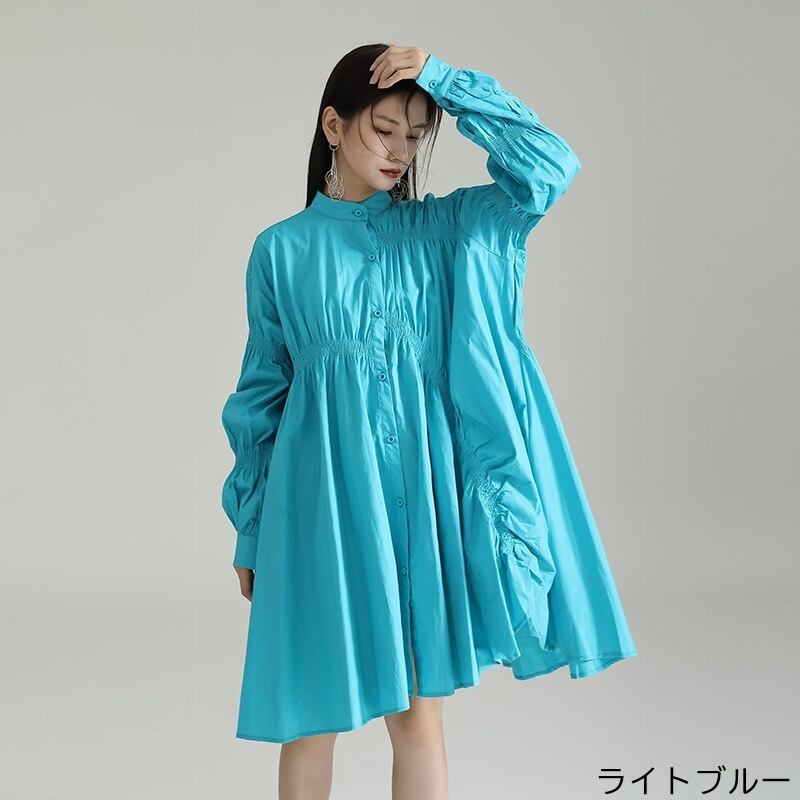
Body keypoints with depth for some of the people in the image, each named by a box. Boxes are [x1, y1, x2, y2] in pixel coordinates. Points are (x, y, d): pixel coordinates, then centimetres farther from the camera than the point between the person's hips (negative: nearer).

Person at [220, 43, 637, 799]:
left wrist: (443, 79, -12)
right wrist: (249, 532, 10)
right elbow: (261, 392, 7)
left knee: (418, 711, 8)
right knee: (309, 715, 7)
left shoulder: (447, 228, 5)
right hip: (323, 499, 0)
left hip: (421, 492, 1)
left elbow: (549, 165, -9)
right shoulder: (283, 248, 3)